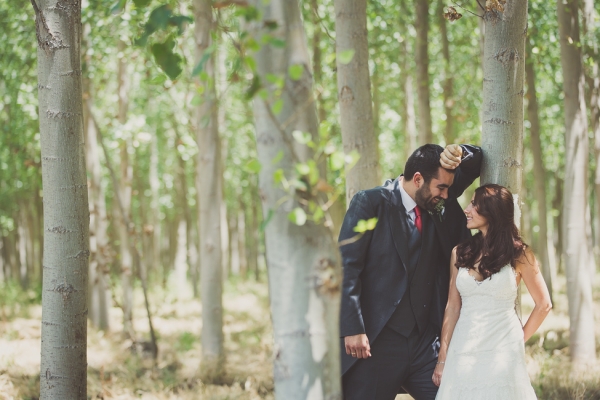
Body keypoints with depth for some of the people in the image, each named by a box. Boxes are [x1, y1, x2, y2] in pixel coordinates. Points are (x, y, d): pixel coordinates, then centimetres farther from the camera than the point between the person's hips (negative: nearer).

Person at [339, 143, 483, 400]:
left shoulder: (438, 206, 9)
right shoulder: (371, 203, -5)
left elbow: (475, 163, 19)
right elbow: (347, 267, -10)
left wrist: (458, 154, -6)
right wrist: (352, 329, -17)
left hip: (425, 340, 5)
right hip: (375, 341, -5)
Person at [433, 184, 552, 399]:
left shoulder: (519, 254, -2)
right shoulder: (460, 253, 5)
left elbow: (543, 304, 6)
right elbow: (453, 307, 6)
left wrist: (520, 339, 8)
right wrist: (442, 358, 3)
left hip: (503, 351, -2)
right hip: (464, 352, 3)